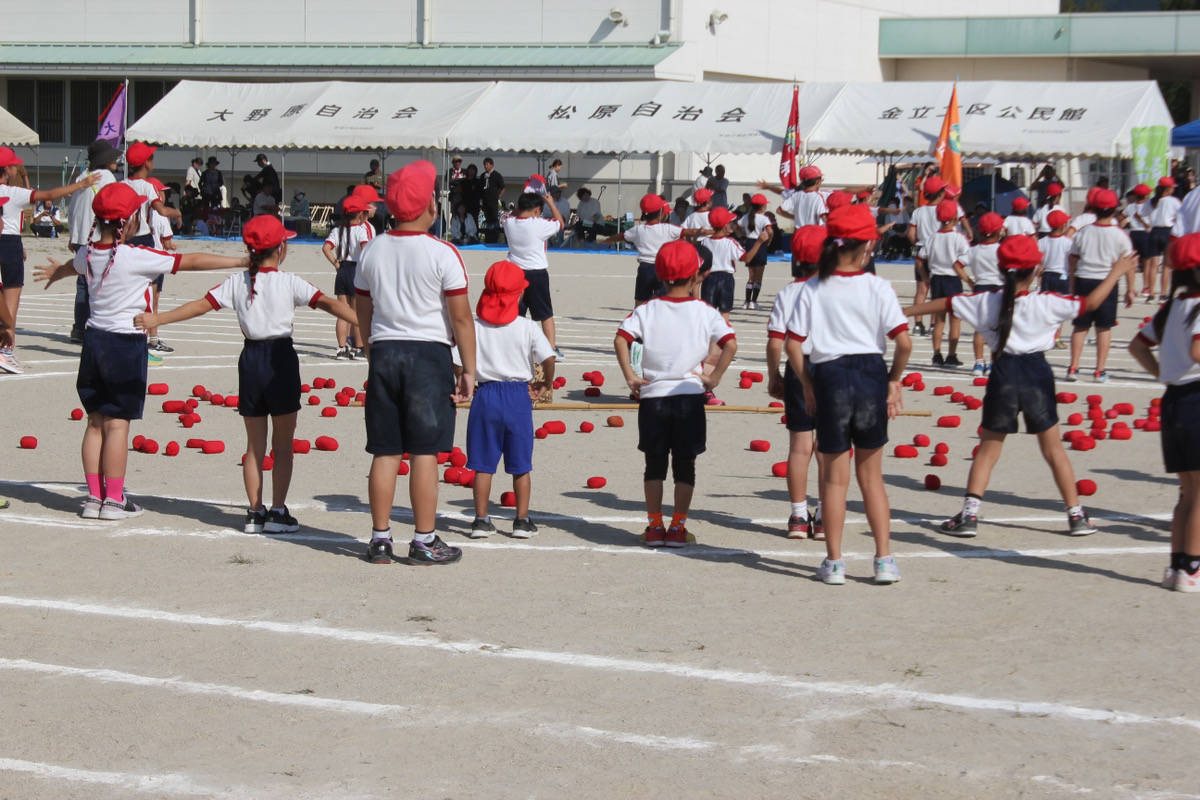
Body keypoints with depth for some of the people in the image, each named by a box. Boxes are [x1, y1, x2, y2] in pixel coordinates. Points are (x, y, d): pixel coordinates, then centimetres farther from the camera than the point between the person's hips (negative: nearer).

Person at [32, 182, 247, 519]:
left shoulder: (88, 254, 4)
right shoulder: (136, 257, -16)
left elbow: (72, 266, 30)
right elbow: (192, 261, -14)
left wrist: (55, 272, 55)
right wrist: (242, 262, -9)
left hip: (94, 339, 7)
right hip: (126, 343, -7)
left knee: (96, 421, 12)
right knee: (117, 423, -2)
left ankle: (94, 497, 15)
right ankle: (114, 500, 1)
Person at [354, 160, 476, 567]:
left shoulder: (372, 251, 5)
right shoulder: (442, 254, -10)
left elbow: (363, 312, 13)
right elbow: (461, 318, -9)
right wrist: (468, 370, -3)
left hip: (383, 353, 4)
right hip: (428, 354, -4)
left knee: (385, 451, 9)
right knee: (425, 451, 0)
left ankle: (380, 538, 13)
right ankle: (425, 541, 3)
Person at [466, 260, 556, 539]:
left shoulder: (475, 326, -3)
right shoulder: (528, 328, -6)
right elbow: (548, 357, -14)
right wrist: (546, 384, 3)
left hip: (485, 394, 1)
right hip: (518, 395, -1)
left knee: (483, 464, 8)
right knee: (521, 465, 9)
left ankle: (481, 520, 9)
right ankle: (522, 521, 12)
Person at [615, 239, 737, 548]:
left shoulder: (647, 310, 0)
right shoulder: (705, 311, -1)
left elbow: (621, 339, -12)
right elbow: (730, 344, -12)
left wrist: (630, 377, -7)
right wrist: (714, 378, -5)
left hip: (653, 395, 1)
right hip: (690, 394, -1)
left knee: (654, 465, 10)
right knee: (685, 466, 9)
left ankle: (654, 527, 11)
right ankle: (677, 528, 8)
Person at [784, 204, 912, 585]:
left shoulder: (813, 290, -3)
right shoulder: (878, 287, -5)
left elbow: (792, 344, -5)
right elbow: (904, 342, -12)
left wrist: (807, 384, 6)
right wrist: (894, 380, 3)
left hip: (830, 376, 0)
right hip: (870, 374, 0)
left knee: (835, 478, 11)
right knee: (871, 476, 14)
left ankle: (834, 562, 13)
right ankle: (884, 559, 11)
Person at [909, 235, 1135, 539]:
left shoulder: (986, 302, -3)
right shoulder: (1047, 303, -9)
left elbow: (944, 304, 7)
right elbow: (1090, 302, -1)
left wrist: (904, 311, 20)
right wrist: (1116, 273, 14)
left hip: (1003, 376, 1)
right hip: (1037, 376, -1)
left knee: (988, 450, 10)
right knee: (1053, 449, 10)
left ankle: (969, 515, 2)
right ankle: (1076, 516, 13)